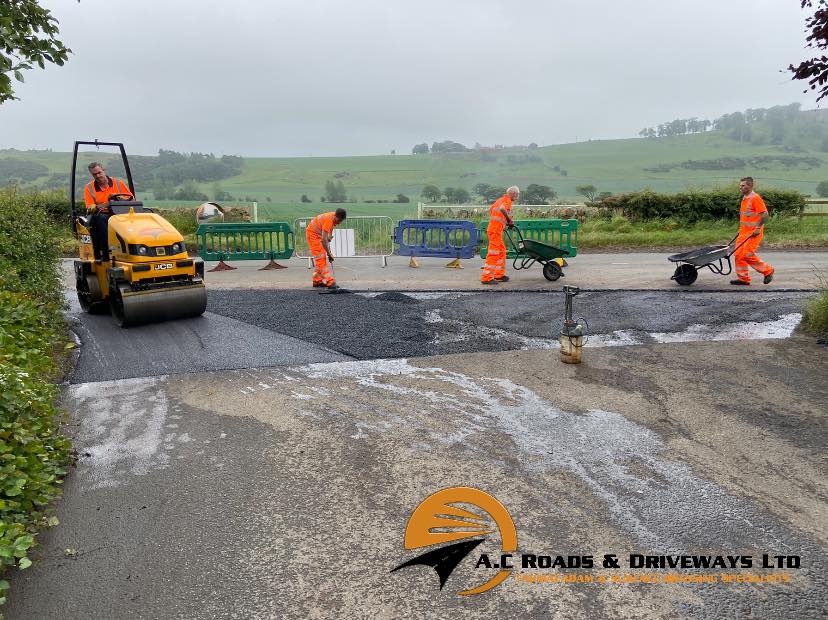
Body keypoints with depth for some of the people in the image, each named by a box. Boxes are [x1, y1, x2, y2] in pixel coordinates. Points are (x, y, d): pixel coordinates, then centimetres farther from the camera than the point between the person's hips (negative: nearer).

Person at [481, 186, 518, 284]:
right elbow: (502, 209, -31)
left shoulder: (500, 199, 20)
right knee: (493, 253, -10)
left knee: (501, 251, 18)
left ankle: (499, 274, 23)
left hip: (492, 227, 10)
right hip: (496, 229, -10)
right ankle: (486, 278, -10)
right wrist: (510, 220, -20)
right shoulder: (507, 200, -9)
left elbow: (490, 209, 32)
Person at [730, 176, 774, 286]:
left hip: (753, 233, -9)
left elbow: (765, 214, -18)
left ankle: (768, 271, 8)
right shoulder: (744, 198, 14)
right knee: (738, 254, 5)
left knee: (748, 254, -11)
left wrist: (758, 228, -21)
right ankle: (743, 278, 13)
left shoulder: (755, 198, -14)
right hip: (744, 232, 9)